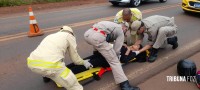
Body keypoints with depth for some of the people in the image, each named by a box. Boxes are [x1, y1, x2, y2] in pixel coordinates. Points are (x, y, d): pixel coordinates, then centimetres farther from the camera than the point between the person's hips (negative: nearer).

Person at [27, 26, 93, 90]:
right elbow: (74, 58, 19)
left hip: (32, 64, 7)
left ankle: (46, 75, 54)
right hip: (50, 66, -7)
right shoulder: (69, 36, 16)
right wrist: (83, 62, 38)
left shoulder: (51, 36, 32)